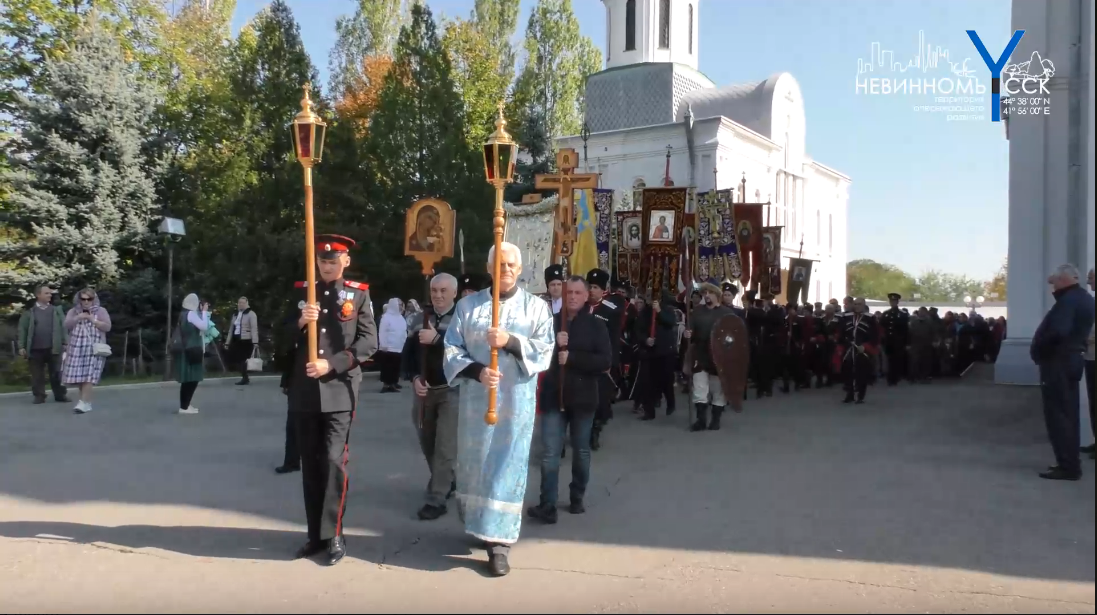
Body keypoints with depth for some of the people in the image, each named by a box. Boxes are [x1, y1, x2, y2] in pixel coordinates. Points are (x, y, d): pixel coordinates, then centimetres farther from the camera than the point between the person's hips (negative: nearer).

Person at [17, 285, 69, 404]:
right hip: (35, 349, 0)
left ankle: (61, 395, 9)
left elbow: (64, 327, 5)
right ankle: (39, 396, 13)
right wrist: (22, 346, -4)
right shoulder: (28, 312, 5)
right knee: (37, 374, 5)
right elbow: (22, 330, 2)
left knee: (57, 373, 3)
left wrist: (65, 343, -3)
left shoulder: (57, 310, 9)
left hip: (54, 348, 0)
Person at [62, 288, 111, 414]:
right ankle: (86, 401, 14)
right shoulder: (73, 311, 14)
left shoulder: (101, 311, 6)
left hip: (94, 349, -4)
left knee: (89, 376, -12)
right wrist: (78, 318, -13)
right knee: (78, 376, 3)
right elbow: (66, 325, 1)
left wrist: (93, 320, -13)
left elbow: (107, 327, -3)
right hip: (77, 348, 4)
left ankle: (85, 403, -15)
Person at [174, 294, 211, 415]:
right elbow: (204, 326, -20)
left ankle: (184, 405, 17)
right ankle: (184, 407, -8)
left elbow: (196, 327, 18)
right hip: (192, 350, -10)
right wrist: (204, 311, -11)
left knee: (188, 379, 13)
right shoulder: (191, 314, -14)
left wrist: (202, 312, 14)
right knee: (192, 379, -8)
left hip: (187, 350, 10)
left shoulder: (184, 314, 15)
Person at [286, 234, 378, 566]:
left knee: (334, 460, -8)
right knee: (310, 463, 9)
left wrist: (332, 364, -14)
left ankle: (334, 535, 4)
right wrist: (299, 322, -11)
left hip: (339, 390, -3)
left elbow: (369, 342, -5)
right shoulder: (302, 291, 12)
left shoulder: (359, 293, 2)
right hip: (304, 391, 4)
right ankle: (315, 534, 20)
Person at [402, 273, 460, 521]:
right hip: (424, 390, 6)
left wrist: (436, 338, -24)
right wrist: (414, 378, -7)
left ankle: (436, 500, 0)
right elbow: (408, 352, 9)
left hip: (451, 391, -6)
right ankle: (446, 483, 36)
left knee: (445, 447, -6)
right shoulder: (419, 318, 9)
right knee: (428, 444, 16)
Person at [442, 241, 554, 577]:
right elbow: (452, 350, 0)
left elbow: (545, 350, -5)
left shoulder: (537, 307, 4)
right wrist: (477, 371, -17)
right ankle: (480, 525, 32)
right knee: (474, 463, 11)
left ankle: (499, 543, 0)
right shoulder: (468, 305, 6)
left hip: (516, 401, -2)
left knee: (508, 467, -3)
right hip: (475, 399, 2)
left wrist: (511, 341, -20)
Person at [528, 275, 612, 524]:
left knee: (581, 451, 14)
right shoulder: (552, 321, 4)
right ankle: (548, 506, -3)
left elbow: (605, 361, -11)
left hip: (582, 397, 0)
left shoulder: (595, 325, -2)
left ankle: (577, 499, 28)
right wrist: (554, 344, -16)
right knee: (549, 453, -5)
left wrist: (572, 357, -18)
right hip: (553, 396, 1)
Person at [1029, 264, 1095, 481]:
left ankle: (1068, 466, -4)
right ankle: (1071, 462, 21)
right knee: (1069, 414, 14)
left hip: (1058, 361, -10)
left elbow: (1057, 332, -29)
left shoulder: (1069, 300, -18)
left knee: (1057, 415, -6)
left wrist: (1038, 351, -16)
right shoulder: (1084, 298, 14)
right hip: (1072, 359, 10)